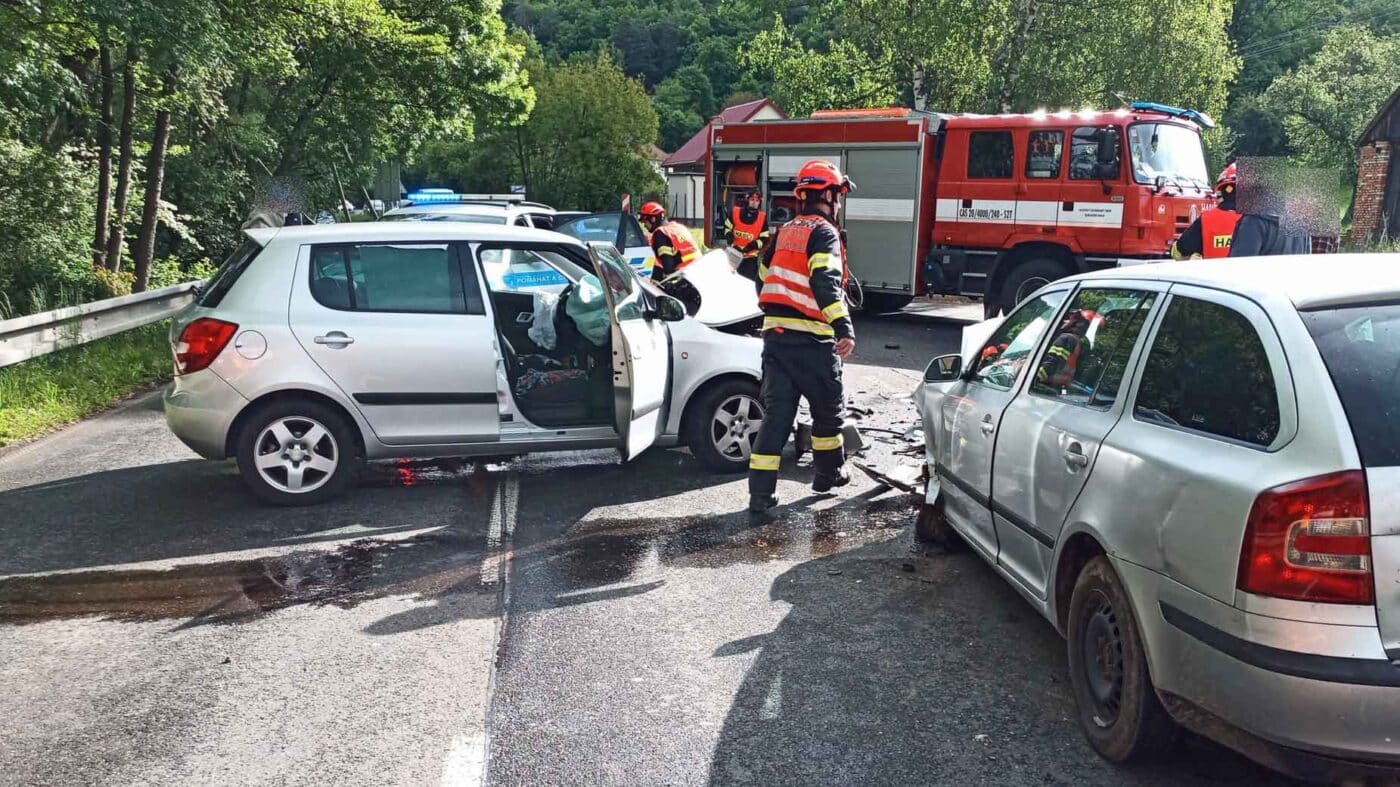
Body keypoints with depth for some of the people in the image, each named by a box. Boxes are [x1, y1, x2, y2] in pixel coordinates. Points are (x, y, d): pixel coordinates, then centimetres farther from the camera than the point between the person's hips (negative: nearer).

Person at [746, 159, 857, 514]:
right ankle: (829, 473, 31)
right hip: (810, 339, -7)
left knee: (776, 410, 5)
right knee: (829, 407, 15)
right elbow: (825, 282, -24)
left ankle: (761, 491, -1)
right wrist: (843, 327, -31)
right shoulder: (824, 233, -8)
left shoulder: (786, 231, 16)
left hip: (775, 334, 7)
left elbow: (765, 274, 26)